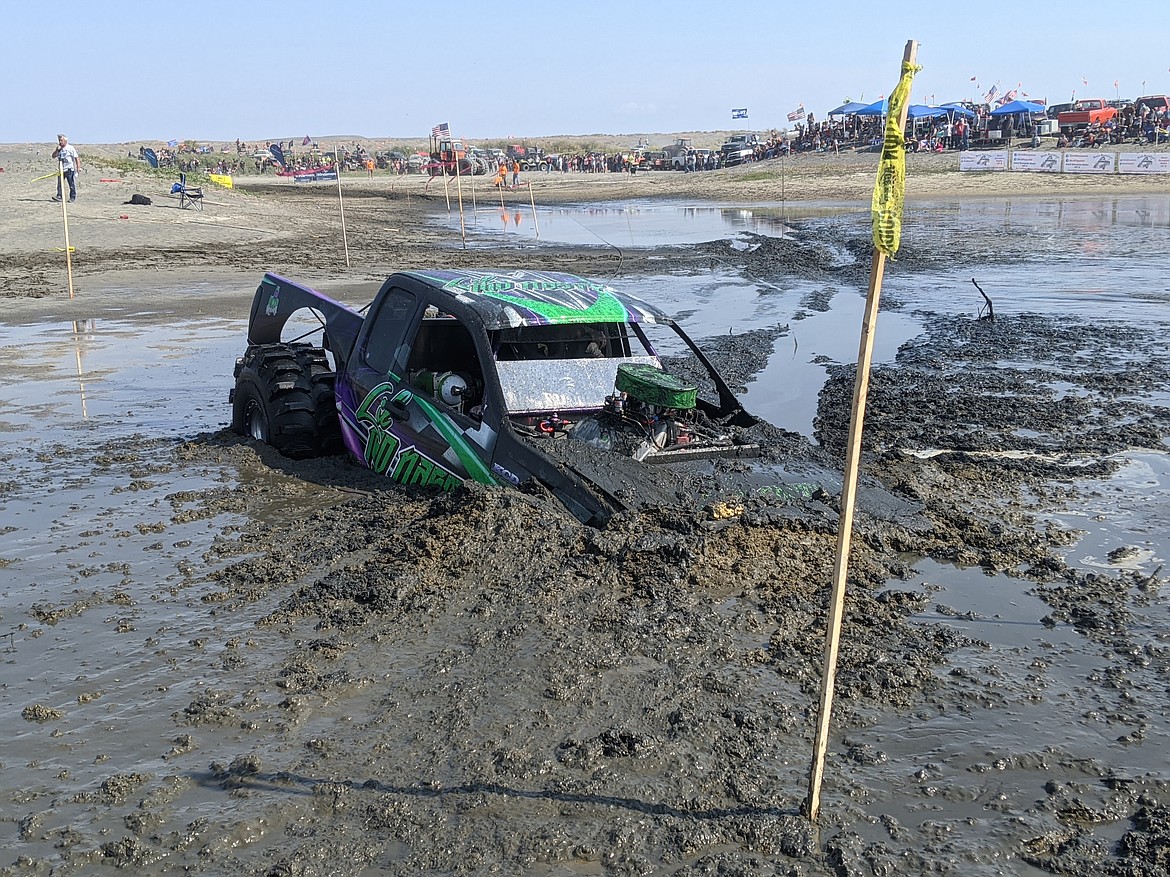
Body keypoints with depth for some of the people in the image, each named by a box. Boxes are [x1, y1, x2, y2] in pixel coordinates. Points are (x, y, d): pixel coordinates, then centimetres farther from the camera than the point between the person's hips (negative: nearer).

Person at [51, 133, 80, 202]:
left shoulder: (70, 148, -5)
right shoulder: (59, 149, 11)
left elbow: (77, 158, -6)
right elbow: (53, 156, 8)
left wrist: (78, 168, -13)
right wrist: (57, 150, -7)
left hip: (69, 169, -5)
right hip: (61, 169, 5)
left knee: (72, 184, 0)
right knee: (59, 183, -1)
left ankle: (73, 197, 8)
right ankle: (59, 196, 0)